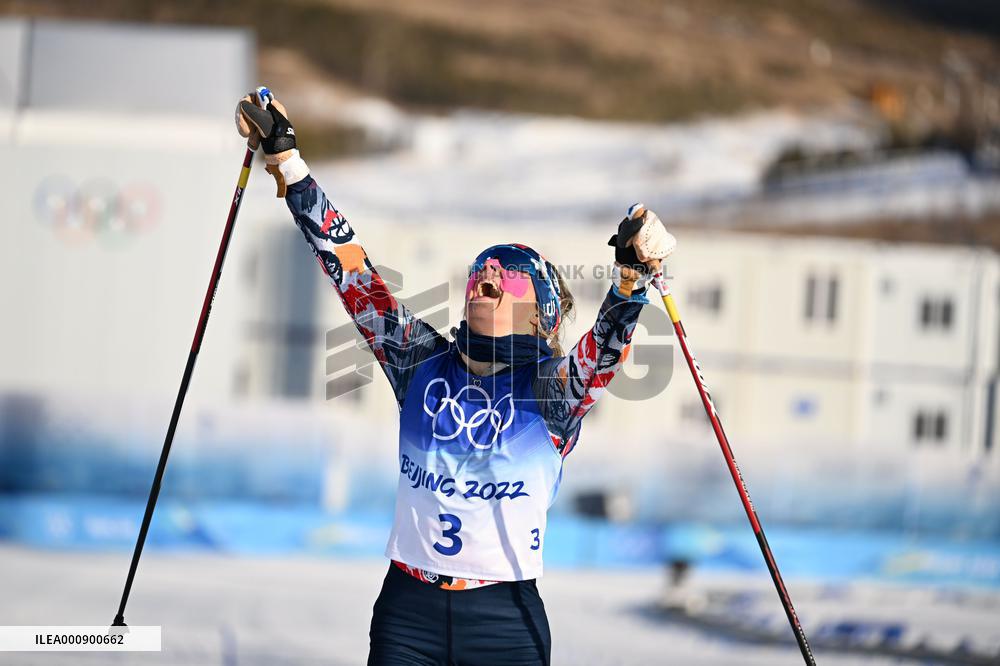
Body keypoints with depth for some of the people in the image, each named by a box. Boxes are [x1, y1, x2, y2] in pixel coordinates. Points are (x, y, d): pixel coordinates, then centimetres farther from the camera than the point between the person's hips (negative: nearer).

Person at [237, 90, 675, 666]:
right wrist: (286, 161, 2)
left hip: (506, 619, -2)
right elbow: (353, 274, 5)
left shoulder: (553, 388, -1)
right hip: (407, 612, 2)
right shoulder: (422, 363, 6)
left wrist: (633, 273, -38)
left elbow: (606, 348, -20)